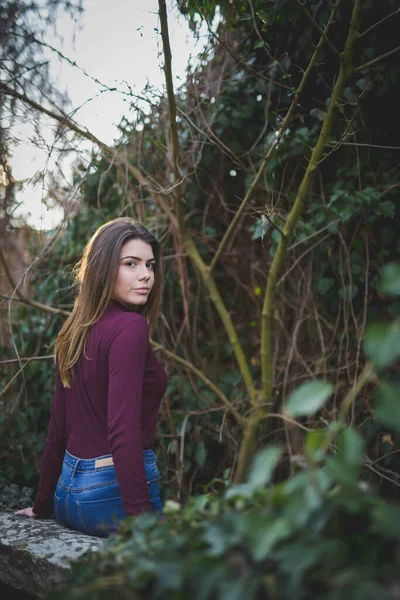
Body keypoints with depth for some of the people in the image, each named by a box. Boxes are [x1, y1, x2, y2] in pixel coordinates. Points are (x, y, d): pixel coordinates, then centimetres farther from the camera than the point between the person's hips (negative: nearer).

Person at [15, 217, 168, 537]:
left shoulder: (75, 333, 9)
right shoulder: (130, 327, -14)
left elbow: (58, 428, 14)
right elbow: (123, 429, -22)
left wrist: (43, 506, 22)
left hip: (70, 488, 9)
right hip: (113, 488, -9)